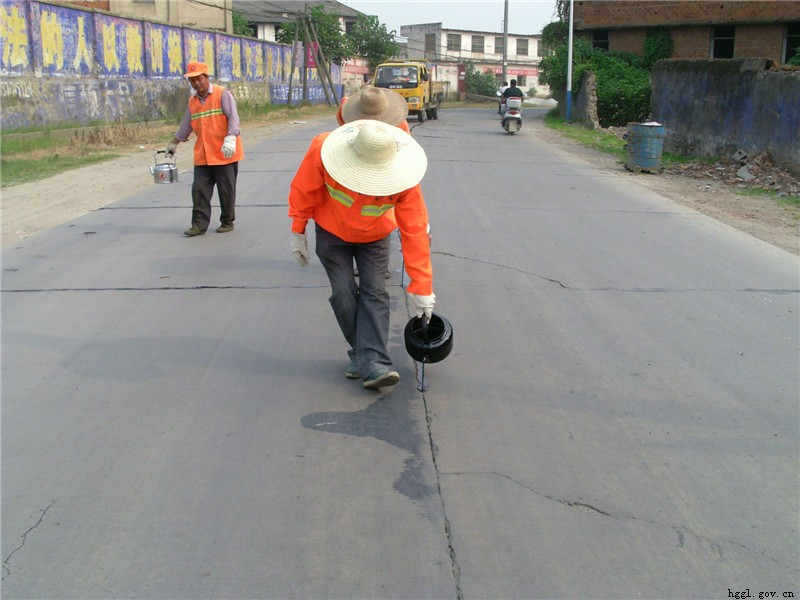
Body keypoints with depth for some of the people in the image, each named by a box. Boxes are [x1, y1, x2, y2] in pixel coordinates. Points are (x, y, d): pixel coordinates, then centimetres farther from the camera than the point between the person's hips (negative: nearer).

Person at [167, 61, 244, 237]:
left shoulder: (222, 94, -3)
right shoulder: (192, 101, 15)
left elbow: (233, 117, -13)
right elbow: (186, 125, 26)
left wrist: (230, 138, -27)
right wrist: (174, 143, 33)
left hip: (225, 154, -5)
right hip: (202, 155, 5)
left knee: (226, 190, 2)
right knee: (200, 189, -1)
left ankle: (227, 222, 16)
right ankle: (199, 224, 2)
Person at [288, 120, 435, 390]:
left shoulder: (404, 179, -34)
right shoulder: (322, 149, -34)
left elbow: (415, 231, -29)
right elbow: (303, 190, -15)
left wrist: (420, 287, -27)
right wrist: (298, 231, -6)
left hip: (374, 236, 0)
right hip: (332, 233, 0)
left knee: (374, 292, -12)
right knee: (343, 294, -8)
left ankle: (374, 364, -16)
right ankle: (361, 353, 8)